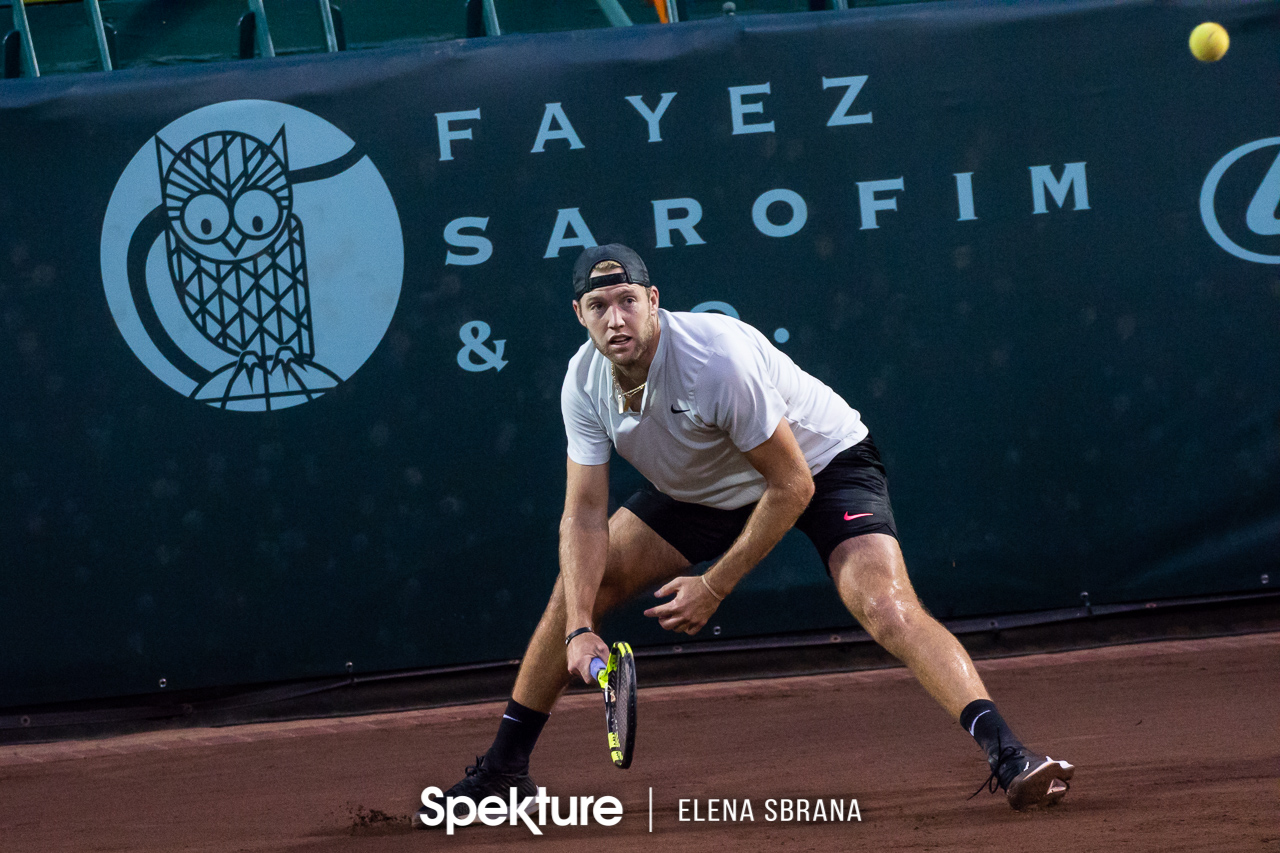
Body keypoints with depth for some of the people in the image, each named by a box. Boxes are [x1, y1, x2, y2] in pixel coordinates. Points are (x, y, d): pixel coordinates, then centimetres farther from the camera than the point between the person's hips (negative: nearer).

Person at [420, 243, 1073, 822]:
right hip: (702, 488, 7)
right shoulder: (584, 382, -17)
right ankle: (503, 769, 14)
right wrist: (580, 628, -26)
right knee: (577, 586, 0)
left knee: (886, 606, -30)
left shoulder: (716, 358, -36)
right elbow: (584, 514, -13)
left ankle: (1008, 759, -36)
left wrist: (714, 588, -23)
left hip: (823, 463, -7)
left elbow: (792, 486, -28)